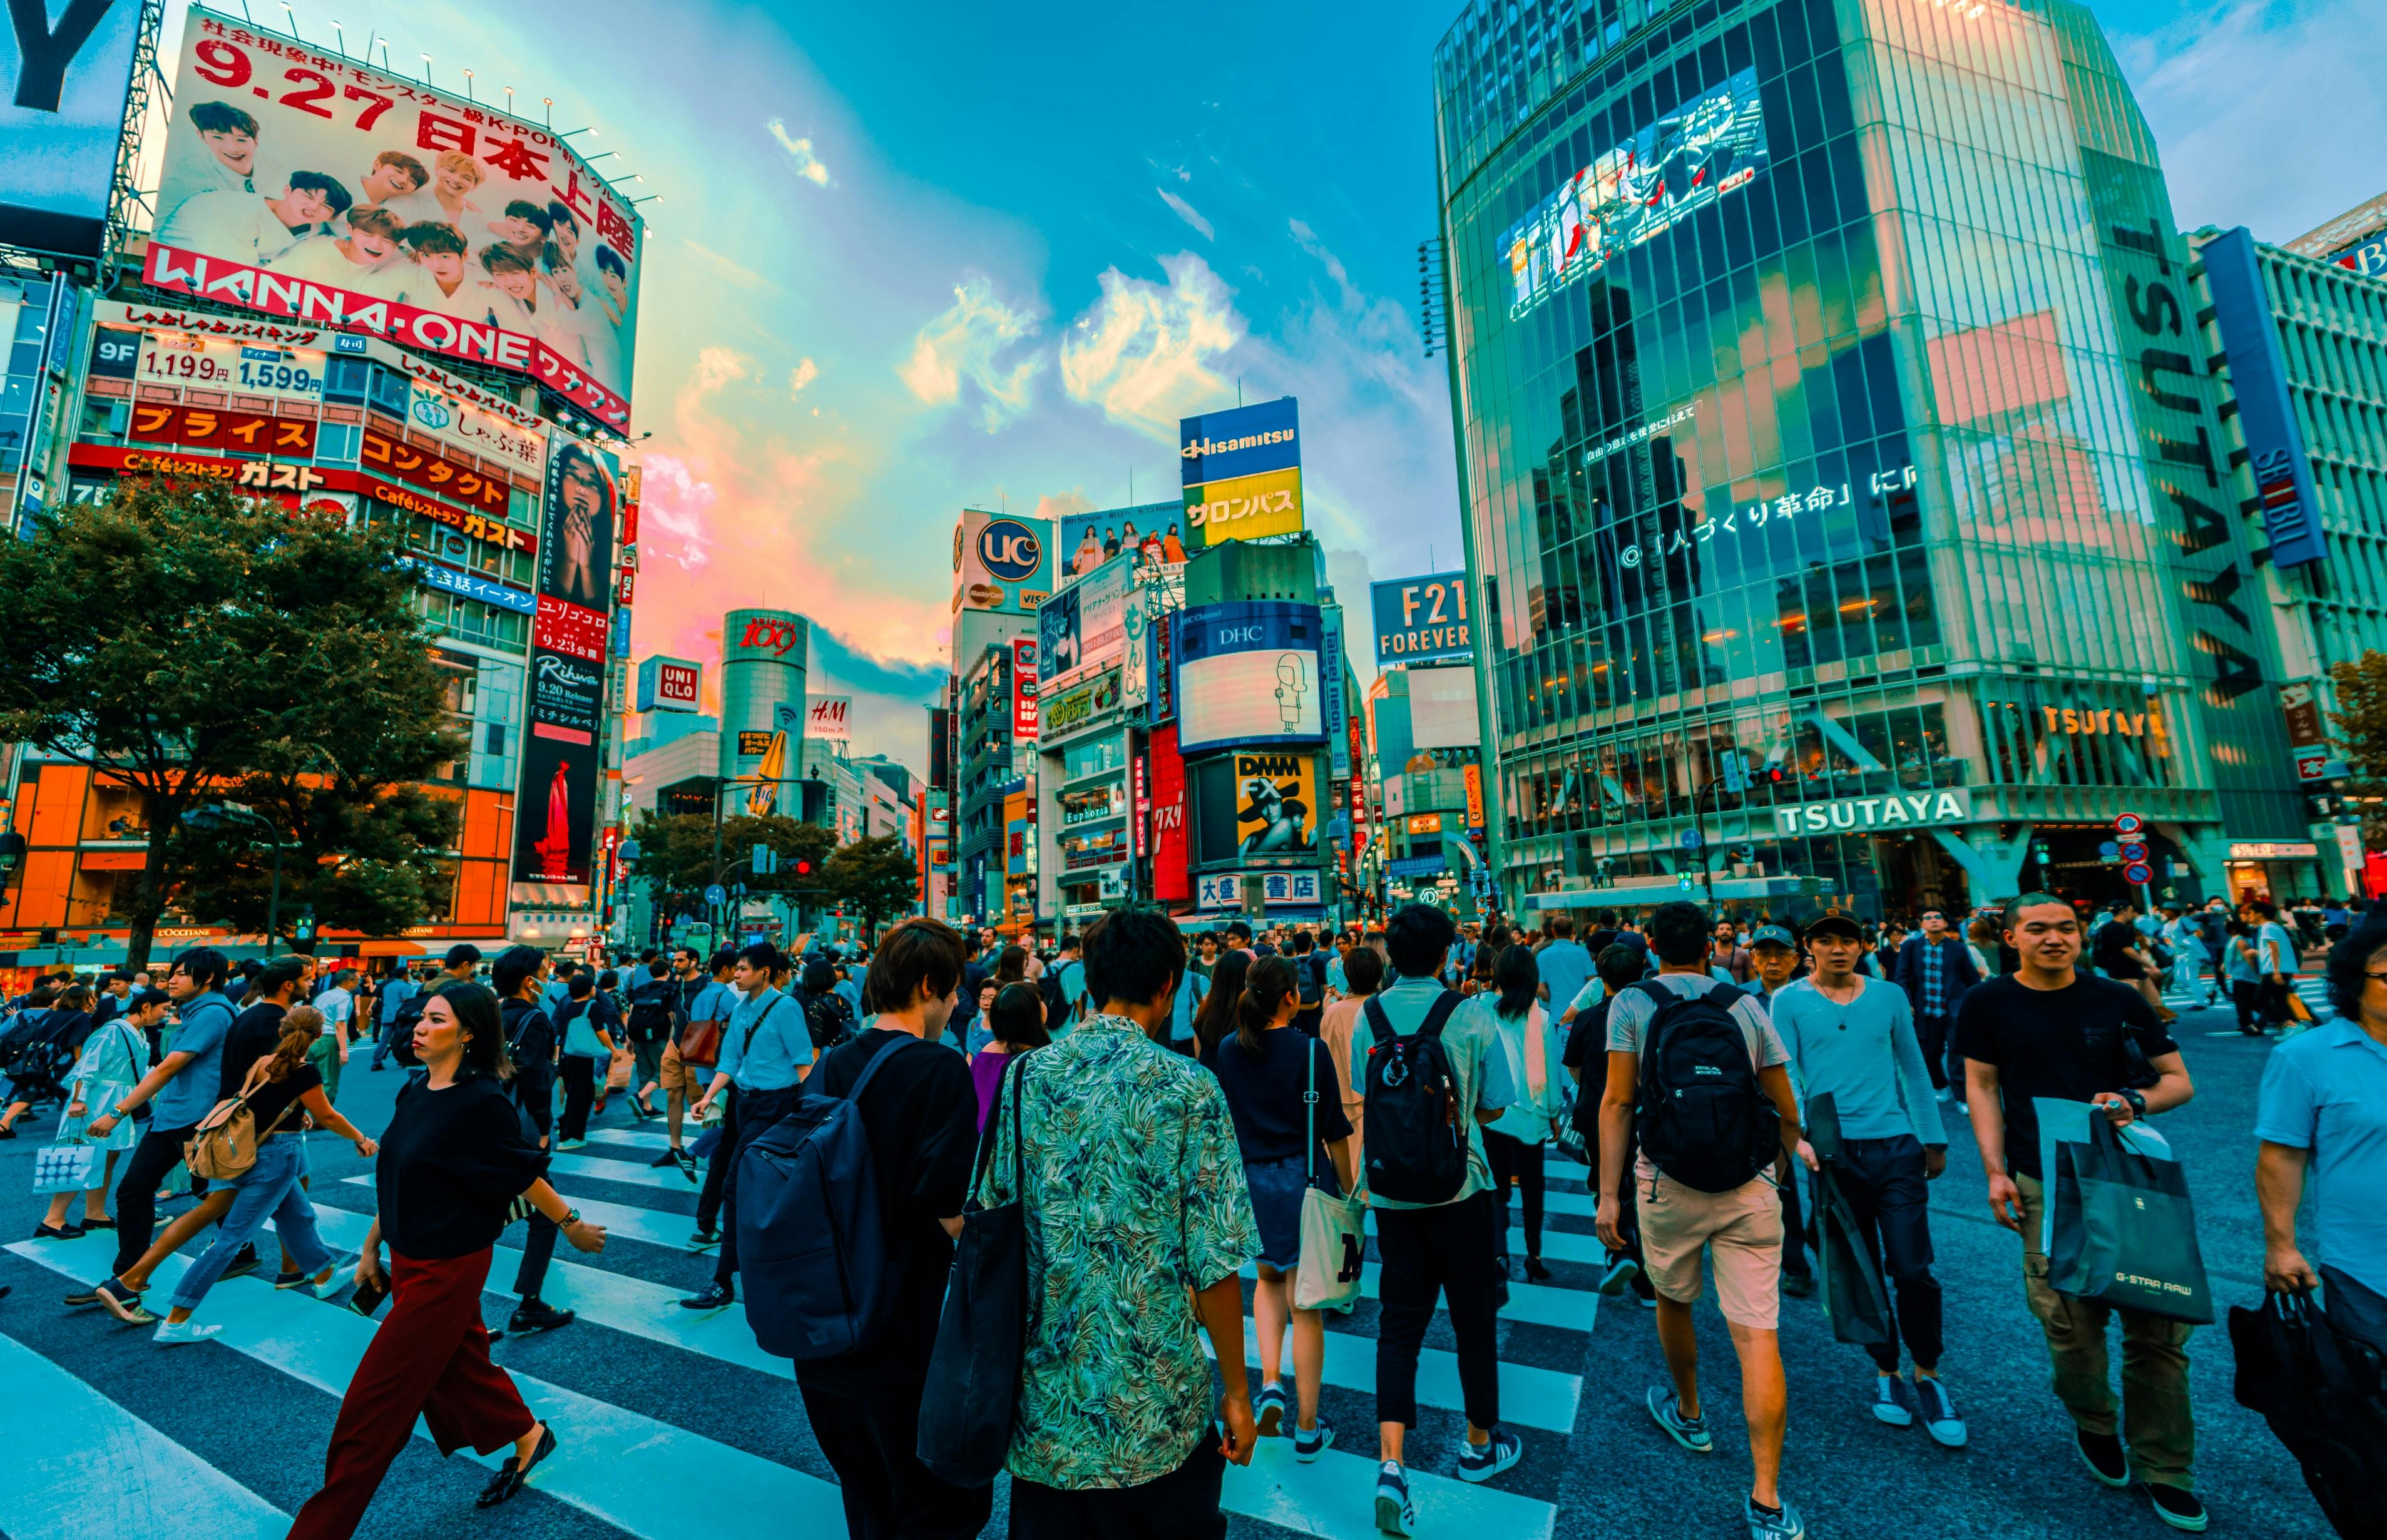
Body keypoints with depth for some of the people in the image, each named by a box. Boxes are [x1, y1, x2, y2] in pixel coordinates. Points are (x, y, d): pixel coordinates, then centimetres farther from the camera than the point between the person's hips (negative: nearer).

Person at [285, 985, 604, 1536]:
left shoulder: (482, 1102, -24)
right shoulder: (414, 1091, 0)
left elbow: (524, 1175, -16)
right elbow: (398, 1178, 12)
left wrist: (573, 1226, -11)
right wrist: (372, 1246, 13)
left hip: (447, 1268, -8)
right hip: (410, 1260, 8)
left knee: (373, 1406, 3)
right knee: (457, 1363, 23)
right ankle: (527, 1437, 44)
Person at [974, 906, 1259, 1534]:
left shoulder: (1025, 1077, -5)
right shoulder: (1187, 1088, -16)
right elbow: (1214, 1264, -15)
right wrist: (1237, 1392, -1)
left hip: (1043, 1401, 3)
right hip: (1155, 1411, -3)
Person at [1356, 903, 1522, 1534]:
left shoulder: (1367, 1017, -6)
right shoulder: (1469, 1018, -14)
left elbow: (1362, 1098, 5)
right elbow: (1493, 1108, -5)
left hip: (1390, 1193, 2)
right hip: (1460, 1191, -2)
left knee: (1399, 1322, 13)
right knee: (1473, 1317, 18)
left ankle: (1391, 1465, 7)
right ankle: (1480, 1445, 37)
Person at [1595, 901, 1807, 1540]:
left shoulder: (1632, 1003, -4)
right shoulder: (1747, 1006, 4)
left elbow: (1617, 1103, -8)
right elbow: (1787, 1112, 8)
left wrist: (1608, 1194, -3)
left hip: (1668, 1183, -1)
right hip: (1750, 1185, 2)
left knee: (1673, 1301, 23)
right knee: (1758, 1333, 5)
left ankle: (1688, 1413, 44)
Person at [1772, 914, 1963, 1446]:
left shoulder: (1889, 996, 6)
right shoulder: (1788, 1002, -2)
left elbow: (1914, 1068, 13)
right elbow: (1785, 1075, -6)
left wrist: (1934, 1138, 13)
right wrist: (1801, 1136, -18)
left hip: (1896, 1147, 1)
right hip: (1835, 1152, -1)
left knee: (1912, 1271, 0)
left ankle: (1928, 1378, 21)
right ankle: (1886, 1373, 29)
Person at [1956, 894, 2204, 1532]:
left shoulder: (2118, 1000, 3)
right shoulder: (1989, 1004, -1)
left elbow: (2179, 1081, 9)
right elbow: (1981, 1087, 3)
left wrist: (2136, 1102, -14)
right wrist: (1996, 1172, -3)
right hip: (2045, 1186, -2)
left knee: (2159, 1325, 5)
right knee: (2072, 1325, 0)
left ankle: (2162, 1468, 24)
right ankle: (2093, 1425, 30)